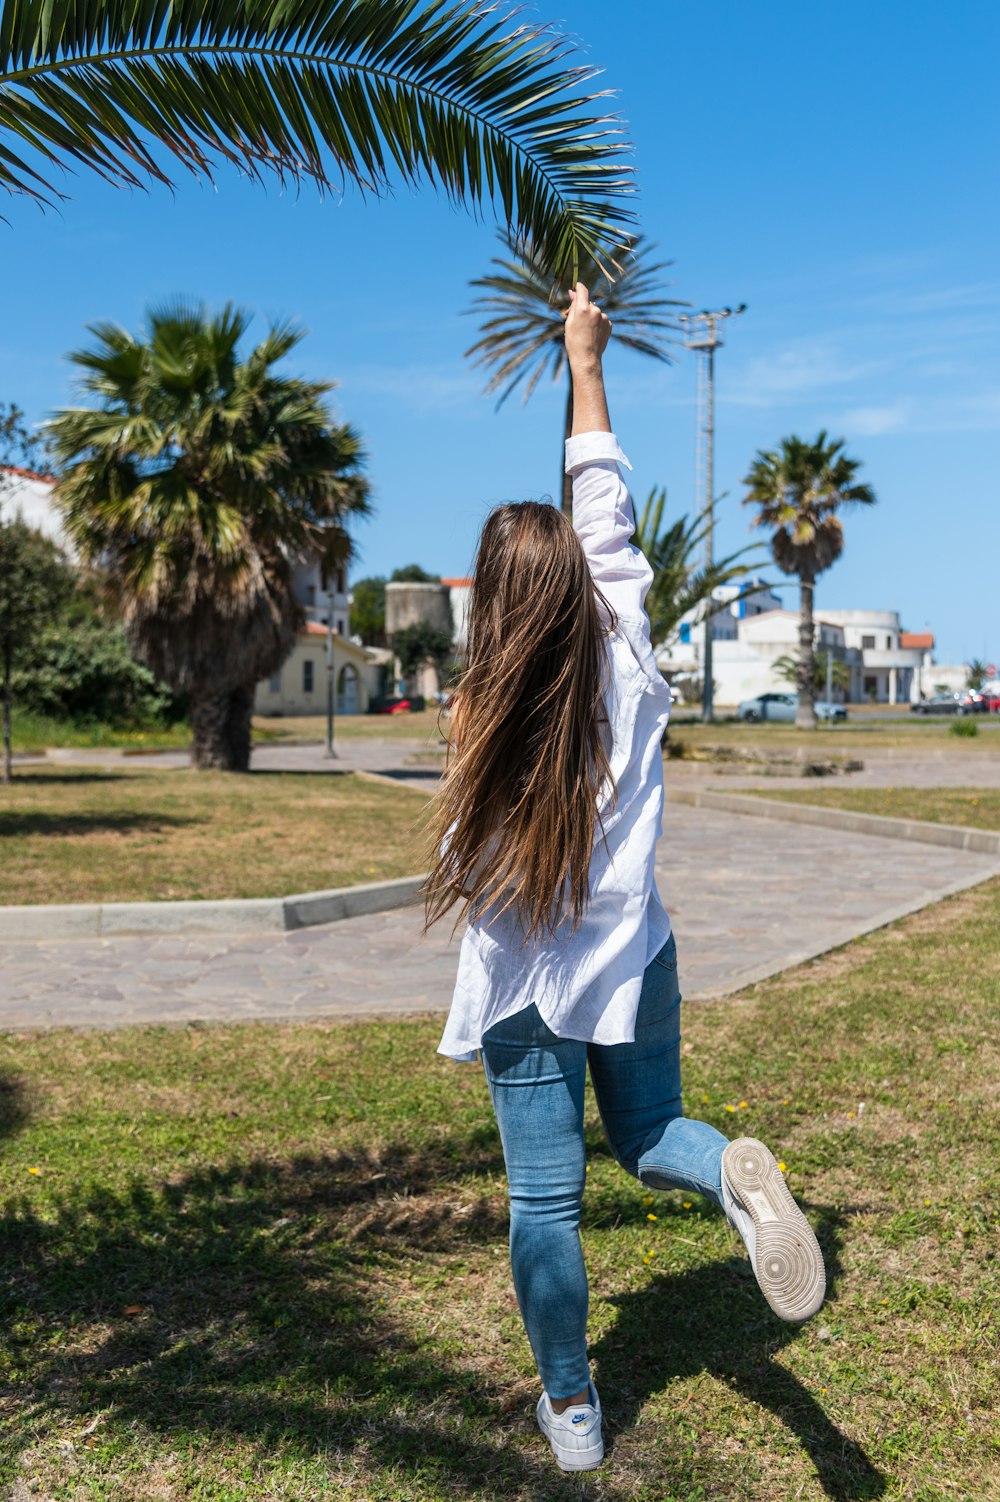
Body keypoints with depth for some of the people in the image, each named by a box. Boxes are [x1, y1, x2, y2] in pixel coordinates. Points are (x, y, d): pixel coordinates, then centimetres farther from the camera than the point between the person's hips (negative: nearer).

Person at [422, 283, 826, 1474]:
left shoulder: (486, 717, -17)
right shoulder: (627, 660, -9)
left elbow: (467, 876, -9)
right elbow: (607, 510, 1)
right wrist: (585, 364, 8)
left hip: (528, 984, -3)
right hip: (633, 963, 3)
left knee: (543, 1194, 10)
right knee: (649, 1140, 21)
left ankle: (572, 1408, 23)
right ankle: (733, 1171, -14)